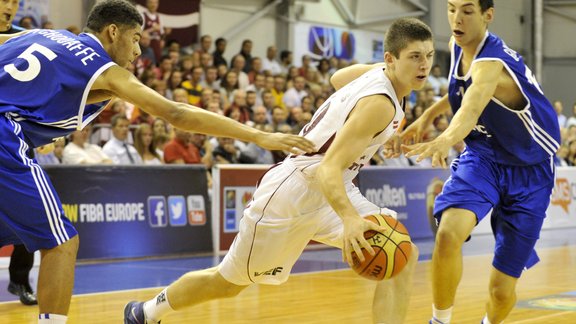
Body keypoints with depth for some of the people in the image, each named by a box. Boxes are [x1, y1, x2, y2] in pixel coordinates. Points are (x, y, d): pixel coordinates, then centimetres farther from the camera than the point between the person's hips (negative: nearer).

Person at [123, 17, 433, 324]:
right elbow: (328, 169, -36)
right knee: (229, 281, 9)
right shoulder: (379, 104, -28)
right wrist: (350, 219, -53)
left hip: (330, 190, 8)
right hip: (293, 192, -8)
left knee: (403, 256, -11)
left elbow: (338, 78, 23)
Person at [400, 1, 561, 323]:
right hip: (483, 156, 5)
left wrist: (446, 140, -72)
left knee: (503, 287, 0)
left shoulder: (490, 63, -30)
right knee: (449, 233, -28)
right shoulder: (458, 45, -6)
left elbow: (471, 110, -53)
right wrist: (429, 114, 6)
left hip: (527, 172, -5)